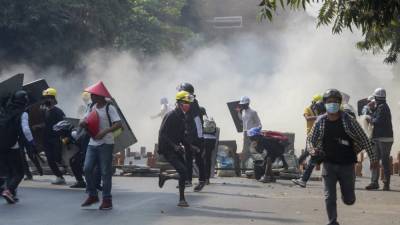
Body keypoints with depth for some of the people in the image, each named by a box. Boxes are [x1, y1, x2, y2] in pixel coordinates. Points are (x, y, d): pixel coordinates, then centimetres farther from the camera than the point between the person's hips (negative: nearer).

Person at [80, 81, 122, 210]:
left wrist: (105, 132, -29)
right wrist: (84, 123, -5)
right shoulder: (93, 107, 11)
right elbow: (88, 120, 19)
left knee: (105, 172, -2)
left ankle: (107, 200, 6)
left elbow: (119, 124, -19)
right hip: (92, 143, 6)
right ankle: (92, 195, 15)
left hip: (105, 144, -6)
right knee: (87, 169, 0)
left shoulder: (109, 108, -10)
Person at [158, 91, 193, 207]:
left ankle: (164, 176, 30)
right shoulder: (171, 116, -15)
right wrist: (174, 146, -27)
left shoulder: (182, 117, 12)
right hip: (167, 149, -8)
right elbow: (162, 134, -20)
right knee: (183, 171, -18)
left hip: (176, 149, 8)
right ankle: (182, 200, -6)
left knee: (184, 174, 4)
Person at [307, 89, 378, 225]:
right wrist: (313, 150, -16)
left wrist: (373, 157, -2)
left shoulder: (348, 120, -7)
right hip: (329, 165, 1)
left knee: (349, 200, 6)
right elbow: (310, 140, 6)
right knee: (329, 197, -6)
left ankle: (346, 191, 41)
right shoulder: (320, 122, -2)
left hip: (347, 165, -1)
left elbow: (364, 139, -1)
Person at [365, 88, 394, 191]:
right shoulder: (380, 107, 17)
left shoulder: (382, 107, -13)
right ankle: (374, 182, 8)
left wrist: (371, 119, -3)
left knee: (385, 161, -4)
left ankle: (386, 183, 0)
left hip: (384, 138, -10)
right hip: (378, 138, 10)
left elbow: (378, 121, -19)